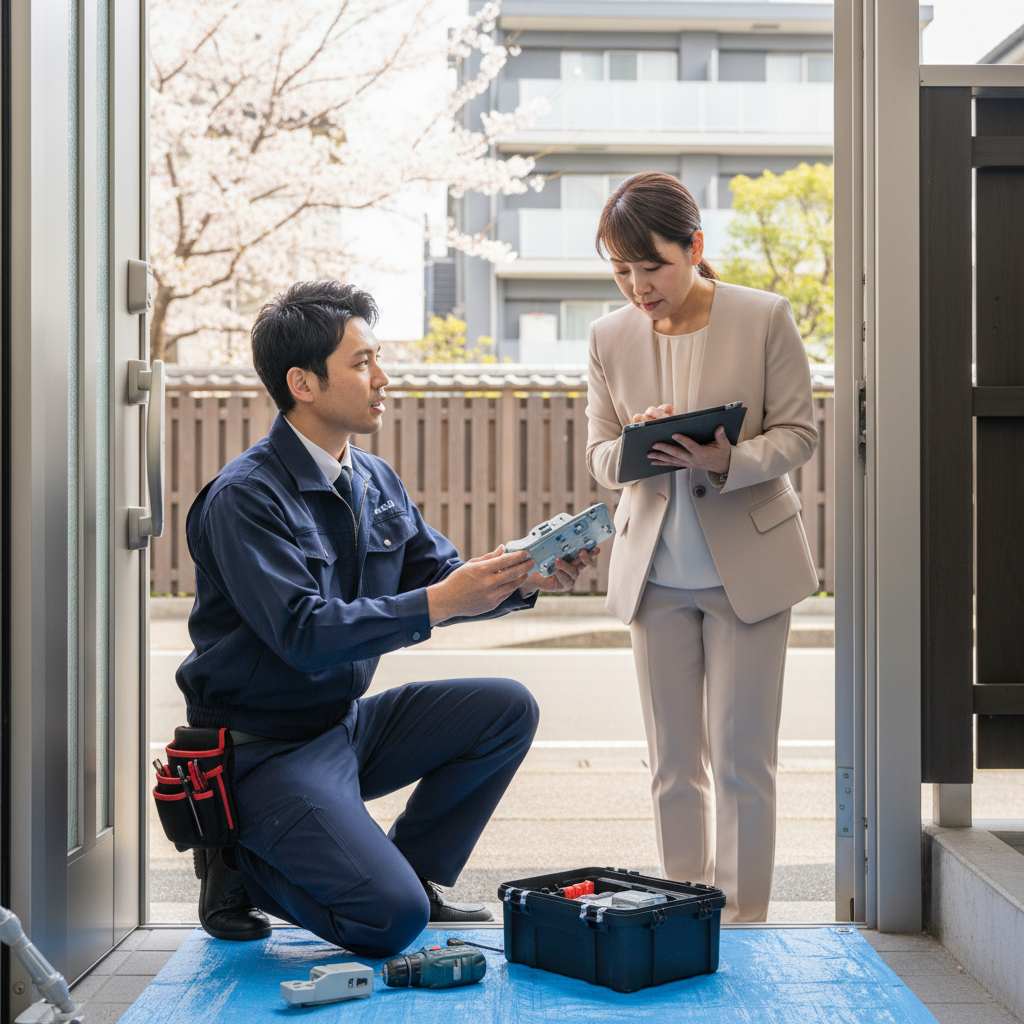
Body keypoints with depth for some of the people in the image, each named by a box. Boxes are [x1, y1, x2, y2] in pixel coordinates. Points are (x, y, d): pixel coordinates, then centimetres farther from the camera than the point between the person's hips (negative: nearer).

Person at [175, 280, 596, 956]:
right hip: (267, 749, -8)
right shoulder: (244, 497, -20)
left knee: (507, 708, -3)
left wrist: (522, 579, -13)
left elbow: (445, 572, 7)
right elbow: (304, 633, -28)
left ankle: (410, 872, 8)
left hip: (349, 723, 8)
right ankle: (241, 867, 5)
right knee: (391, 919, -21)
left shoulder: (376, 482, 6)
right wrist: (440, 603, -32)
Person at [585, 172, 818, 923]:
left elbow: (798, 432, -4)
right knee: (674, 764, 8)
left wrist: (727, 461, -24)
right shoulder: (611, 337, 4)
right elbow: (599, 456, 7)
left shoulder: (766, 318, -6)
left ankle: (744, 929, 12)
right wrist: (635, 447, -18)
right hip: (655, 571, 3)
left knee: (741, 761, -1)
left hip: (748, 565, -3)